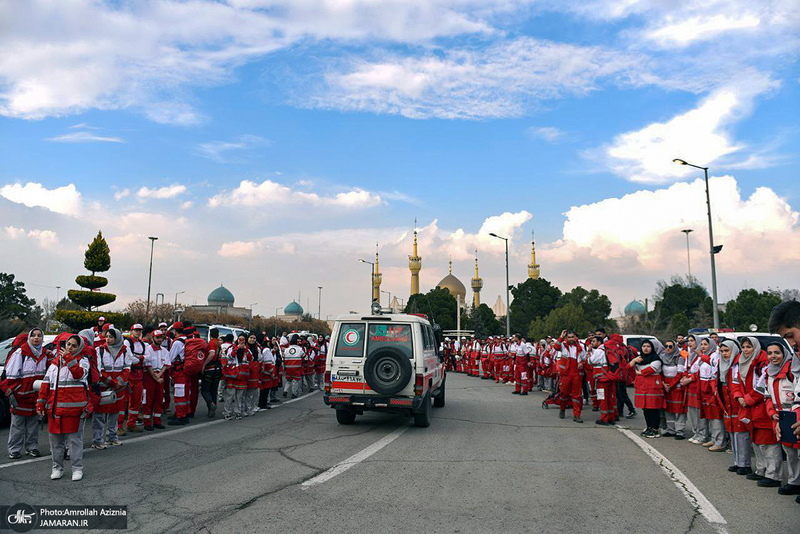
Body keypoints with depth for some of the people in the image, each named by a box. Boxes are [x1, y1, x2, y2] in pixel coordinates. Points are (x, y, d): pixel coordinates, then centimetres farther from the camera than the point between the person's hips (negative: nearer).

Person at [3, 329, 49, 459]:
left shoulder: (45, 353, 6)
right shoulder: (20, 352, -12)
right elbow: (11, 374, -12)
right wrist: (11, 392, -15)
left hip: (36, 394, 5)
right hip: (20, 394, -5)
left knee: (33, 423, 12)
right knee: (17, 424, 3)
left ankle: (32, 447, 21)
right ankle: (14, 450, 13)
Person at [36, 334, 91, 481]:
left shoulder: (82, 361, 1)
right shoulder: (55, 363, 15)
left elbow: (79, 374, -20)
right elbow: (46, 383, 15)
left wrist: (69, 358, -26)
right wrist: (41, 402, 9)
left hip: (74, 407, -5)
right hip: (54, 407, 5)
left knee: (75, 438, 0)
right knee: (55, 439, 12)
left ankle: (77, 468, 9)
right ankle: (57, 467, 26)